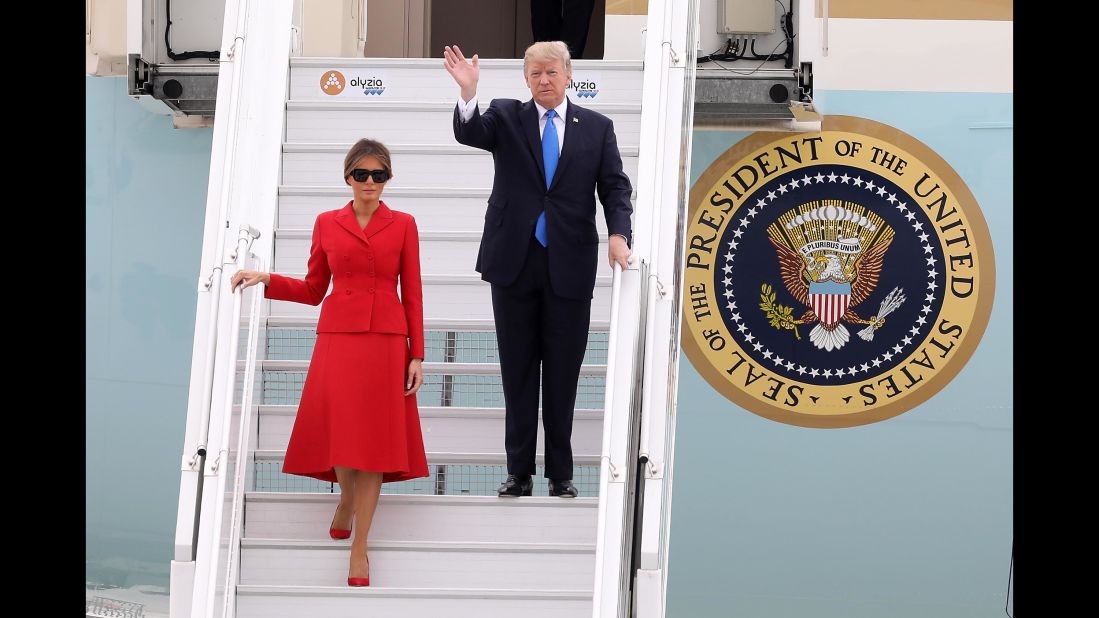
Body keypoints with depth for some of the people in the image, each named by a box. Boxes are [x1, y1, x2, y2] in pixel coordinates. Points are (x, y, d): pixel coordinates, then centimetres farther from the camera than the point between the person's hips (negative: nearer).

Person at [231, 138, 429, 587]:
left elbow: (412, 294, 4)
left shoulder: (403, 225, 5)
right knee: (340, 432, 0)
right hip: (337, 339, 1)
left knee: (375, 439, -1)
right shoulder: (327, 223, 8)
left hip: (386, 343, -1)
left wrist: (417, 355, -1)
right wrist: (267, 281, -2)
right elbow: (313, 290, 13)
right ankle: (346, 499, 34)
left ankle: (359, 547, 6)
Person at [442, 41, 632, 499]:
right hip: (515, 262, 0)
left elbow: (615, 186, 2)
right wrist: (468, 93, -33)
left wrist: (618, 233, -15)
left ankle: (560, 473, 16)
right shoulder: (505, 116, 5)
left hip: (570, 266, 0)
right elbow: (469, 133, -14)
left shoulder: (597, 127, 6)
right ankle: (519, 472, 15)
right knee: (518, 372, 7)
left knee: (563, 374, 6)